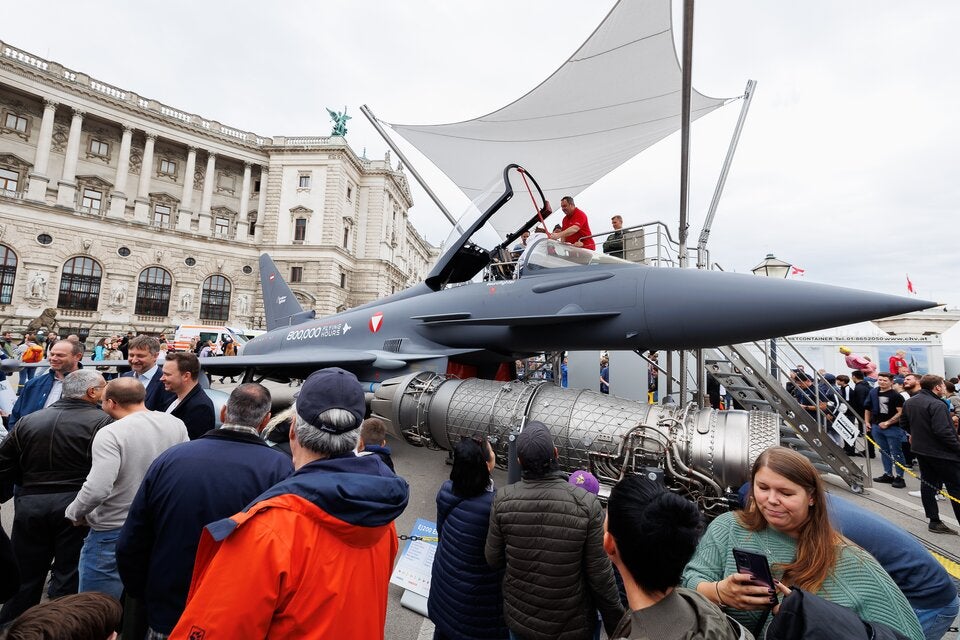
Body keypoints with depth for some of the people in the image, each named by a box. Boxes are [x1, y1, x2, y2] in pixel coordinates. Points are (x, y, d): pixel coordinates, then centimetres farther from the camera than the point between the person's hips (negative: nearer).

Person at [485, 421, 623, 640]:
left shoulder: (503, 500, -20)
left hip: (519, 618, 2)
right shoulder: (587, 504, -26)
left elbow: (493, 560, -7)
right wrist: (614, 622, 0)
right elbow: (600, 575, -17)